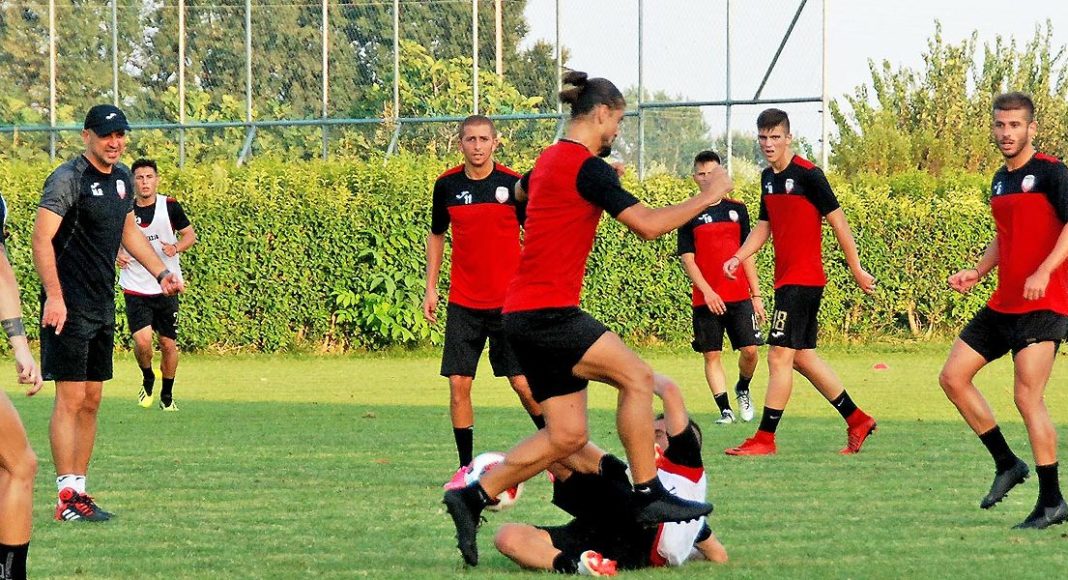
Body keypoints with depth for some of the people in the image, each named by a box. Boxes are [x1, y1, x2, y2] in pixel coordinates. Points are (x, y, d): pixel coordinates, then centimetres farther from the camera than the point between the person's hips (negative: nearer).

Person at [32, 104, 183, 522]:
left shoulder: (121, 178, 13)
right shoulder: (68, 179, -13)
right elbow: (42, 238, -20)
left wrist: (161, 273, 23)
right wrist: (54, 296, -28)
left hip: (103, 305, 8)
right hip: (69, 305, -8)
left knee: (92, 400, 10)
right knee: (70, 397, -9)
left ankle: (78, 489, 15)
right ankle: (67, 497, -9)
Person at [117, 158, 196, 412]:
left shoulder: (170, 206, -2)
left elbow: (190, 235, 7)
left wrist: (176, 247, -14)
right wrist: (116, 254, -8)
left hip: (166, 288, 1)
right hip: (136, 288, -1)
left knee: (168, 344, 5)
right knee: (142, 340, -17)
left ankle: (167, 396, 24)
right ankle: (148, 380, 13)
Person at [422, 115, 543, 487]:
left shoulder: (513, 184, -5)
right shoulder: (447, 185, 2)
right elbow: (436, 236, 16)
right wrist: (430, 288, 10)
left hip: (509, 301, -2)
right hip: (463, 302, 2)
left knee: (523, 383, -5)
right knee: (458, 385, -3)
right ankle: (466, 467, 7)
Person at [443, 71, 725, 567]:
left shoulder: (550, 159, 16)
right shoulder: (587, 167, -13)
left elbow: (521, 191, 40)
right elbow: (647, 225, -17)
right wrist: (709, 195, -6)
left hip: (524, 316, 10)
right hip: (546, 312, -10)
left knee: (568, 436, 7)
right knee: (637, 377, -13)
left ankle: (473, 497, 7)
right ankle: (648, 497, -12)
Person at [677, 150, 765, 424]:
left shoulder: (737, 209, 10)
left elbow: (747, 255, 13)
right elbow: (687, 259, -1)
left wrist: (756, 295, 9)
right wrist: (707, 291, -13)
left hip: (740, 296, 2)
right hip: (705, 298, -1)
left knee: (750, 350, -6)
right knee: (712, 355, -2)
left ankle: (743, 389, 22)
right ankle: (725, 410, 5)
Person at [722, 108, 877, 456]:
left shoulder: (807, 175, -13)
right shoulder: (768, 178, 12)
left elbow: (838, 222, -10)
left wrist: (857, 270, -8)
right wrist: (739, 257, 5)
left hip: (803, 280, -9)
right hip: (786, 280, 9)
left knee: (779, 356, -9)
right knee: (802, 356, 13)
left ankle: (765, 439, -5)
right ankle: (857, 420, 23)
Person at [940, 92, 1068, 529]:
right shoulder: (1000, 180, 16)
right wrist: (976, 272, 14)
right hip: (1003, 304, 9)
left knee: (1027, 396, -15)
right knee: (953, 377, 7)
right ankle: (1007, 464, 18)